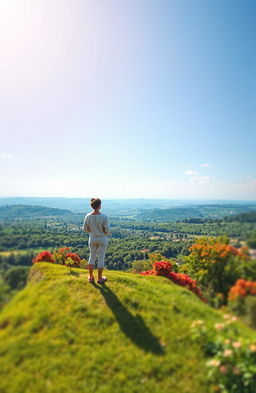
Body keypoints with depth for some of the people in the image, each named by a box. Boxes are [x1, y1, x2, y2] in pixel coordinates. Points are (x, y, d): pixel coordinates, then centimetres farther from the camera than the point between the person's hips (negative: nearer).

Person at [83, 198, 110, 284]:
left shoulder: (88, 216, -13)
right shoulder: (104, 217, -23)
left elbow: (85, 229, -3)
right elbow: (107, 230, -16)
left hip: (92, 239, 3)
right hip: (102, 239, -3)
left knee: (92, 257, 21)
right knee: (101, 258, 12)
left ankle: (91, 277, 31)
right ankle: (99, 279, 25)